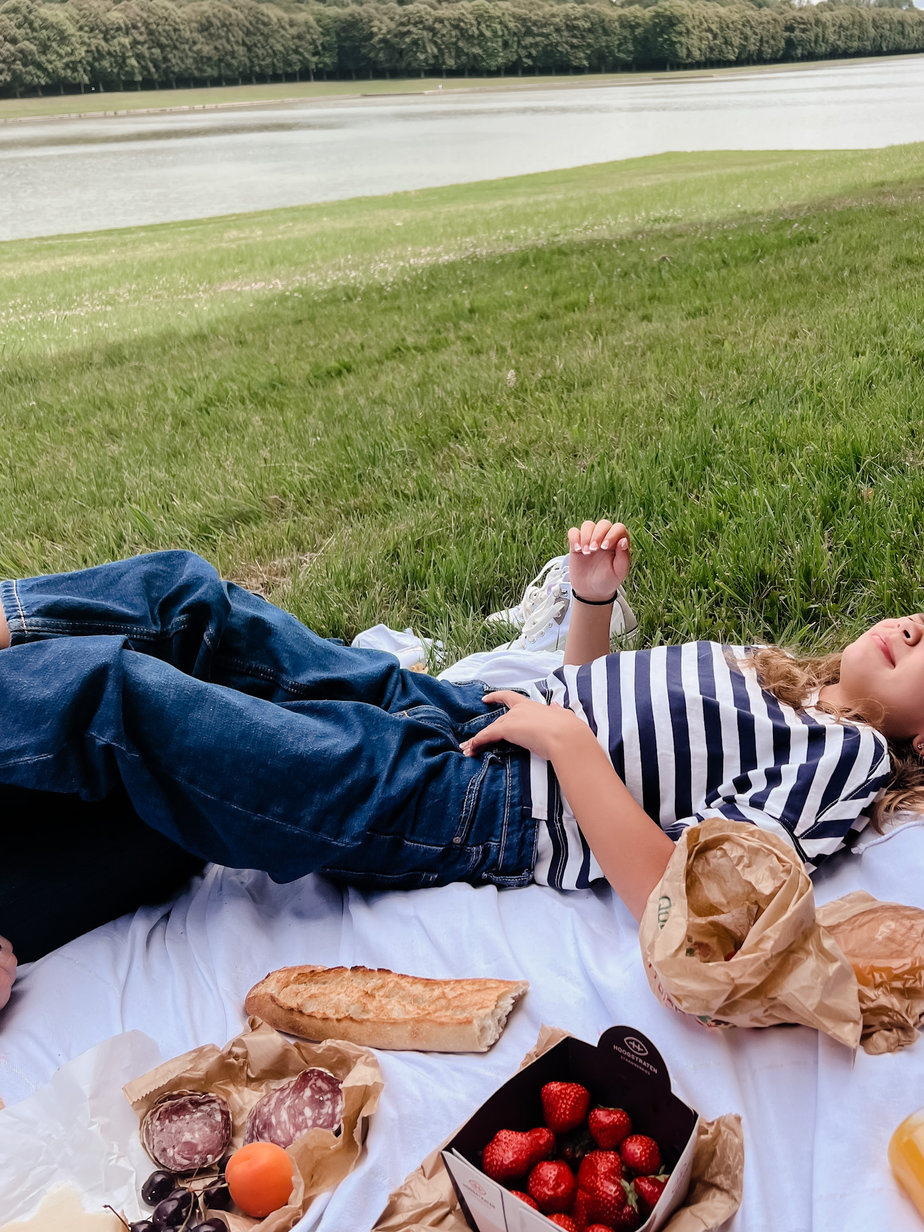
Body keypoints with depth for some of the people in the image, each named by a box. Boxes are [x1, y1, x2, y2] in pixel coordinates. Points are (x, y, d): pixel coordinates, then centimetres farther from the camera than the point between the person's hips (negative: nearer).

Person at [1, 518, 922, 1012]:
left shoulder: (846, 760, -7)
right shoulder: (775, 677, 18)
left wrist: (561, 734, -19)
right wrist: (593, 599, 9)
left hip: (443, 812, -9)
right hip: (451, 705, 9)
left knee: (111, 686, -13)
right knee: (182, 594, 1)